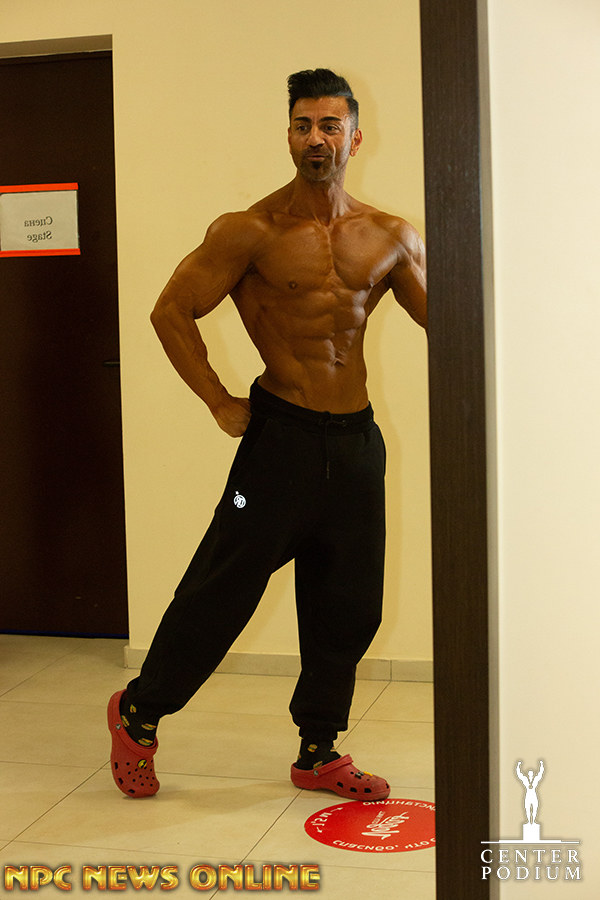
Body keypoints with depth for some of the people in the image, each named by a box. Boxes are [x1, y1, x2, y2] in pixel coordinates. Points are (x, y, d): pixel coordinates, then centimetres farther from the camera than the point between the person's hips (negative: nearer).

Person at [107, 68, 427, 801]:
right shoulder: (252, 232, -7)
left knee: (349, 606, 10)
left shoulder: (391, 238, 6)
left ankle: (319, 752, 27)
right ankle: (138, 712, 22)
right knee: (222, 587, -1)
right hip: (281, 434, -5)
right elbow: (172, 310, -6)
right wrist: (220, 403, -7)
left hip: (357, 439, 5)